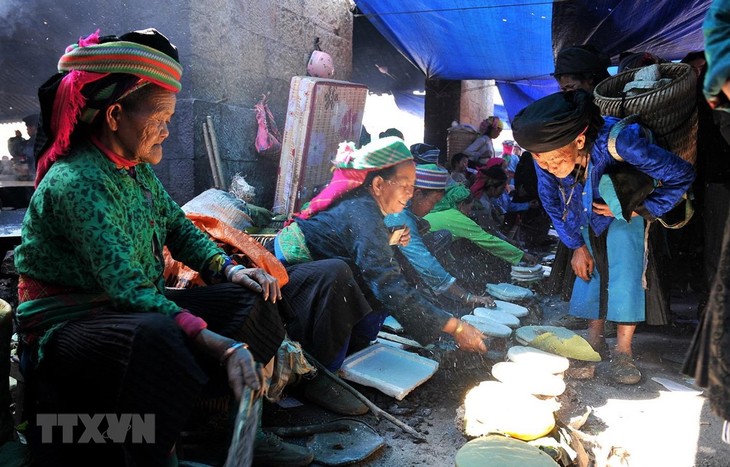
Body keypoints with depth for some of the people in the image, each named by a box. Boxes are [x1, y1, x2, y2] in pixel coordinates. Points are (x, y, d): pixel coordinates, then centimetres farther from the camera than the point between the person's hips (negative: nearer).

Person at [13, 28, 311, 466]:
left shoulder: (138, 171, 5)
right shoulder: (78, 183, -24)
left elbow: (179, 228, 13)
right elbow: (127, 288, -33)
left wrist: (228, 268, -6)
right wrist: (222, 347, -41)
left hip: (138, 310, 9)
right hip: (65, 326, -9)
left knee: (248, 301, -1)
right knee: (156, 336, -40)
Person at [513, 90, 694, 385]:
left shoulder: (618, 142, -42)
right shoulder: (545, 156, -28)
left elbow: (682, 175, -27)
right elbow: (552, 203, -6)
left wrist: (635, 211, -24)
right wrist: (576, 246, -5)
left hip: (625, 214, -3)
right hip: (585, 218, 3)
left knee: (625, 271, -15)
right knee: (590, 271, -1)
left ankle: (622, 350, -4)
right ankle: (595, 338, 16)